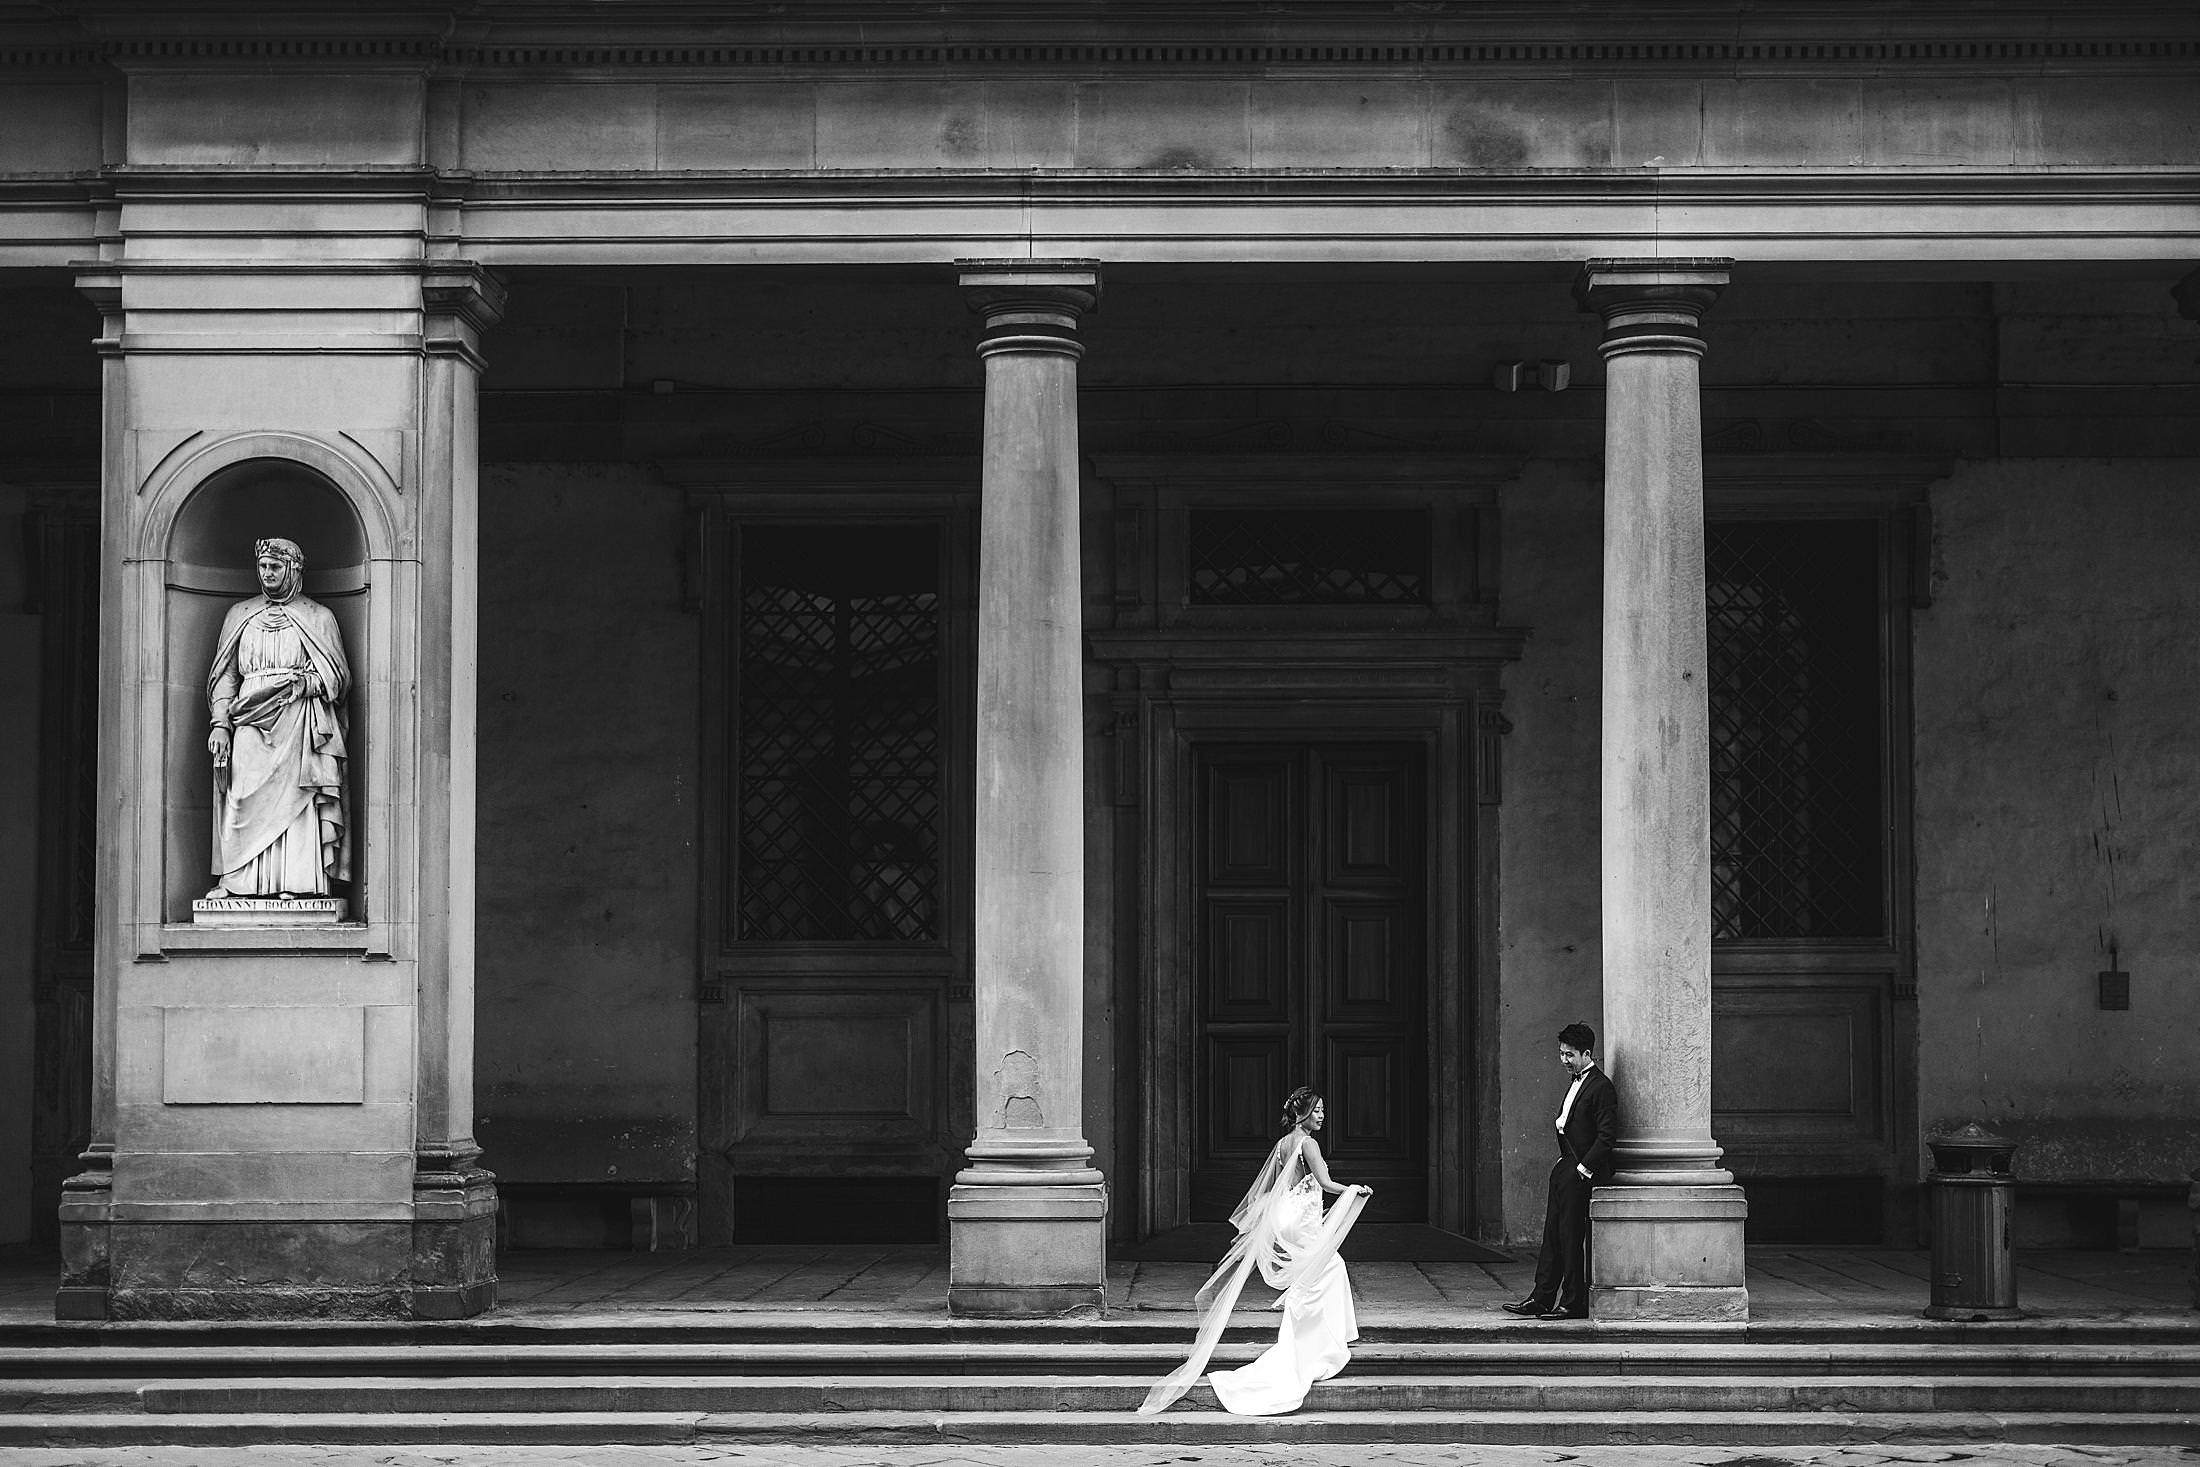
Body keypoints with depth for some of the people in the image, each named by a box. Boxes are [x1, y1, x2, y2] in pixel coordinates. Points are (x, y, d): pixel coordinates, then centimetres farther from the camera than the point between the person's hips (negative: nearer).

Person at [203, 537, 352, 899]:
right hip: (250, 722, 2)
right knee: (244, 798, -9)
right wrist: (220, 724, 1)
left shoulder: (318, 617, 11)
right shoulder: (240, 615, 19)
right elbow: (225, 675, 14)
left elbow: (339, 678, 5)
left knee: (294, 798, -11)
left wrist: (297, 683, -11)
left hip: (297, 723, -2)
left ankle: (294, 883, -14)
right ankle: (233, 880, -12)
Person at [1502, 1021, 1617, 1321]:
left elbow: (1607, 1135, -18)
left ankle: (1573, 1304, 3)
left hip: (1581, 1173, -9)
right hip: (1565, 1169, 9)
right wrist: (1564, 1162, 12)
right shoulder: (1577, 1083, 16)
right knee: (1553, 1237, 9)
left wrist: (1583, 1169, -17)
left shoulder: (1601, 1087, -14)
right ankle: (1541, 1300, 11)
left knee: (1571, 1239, -4)